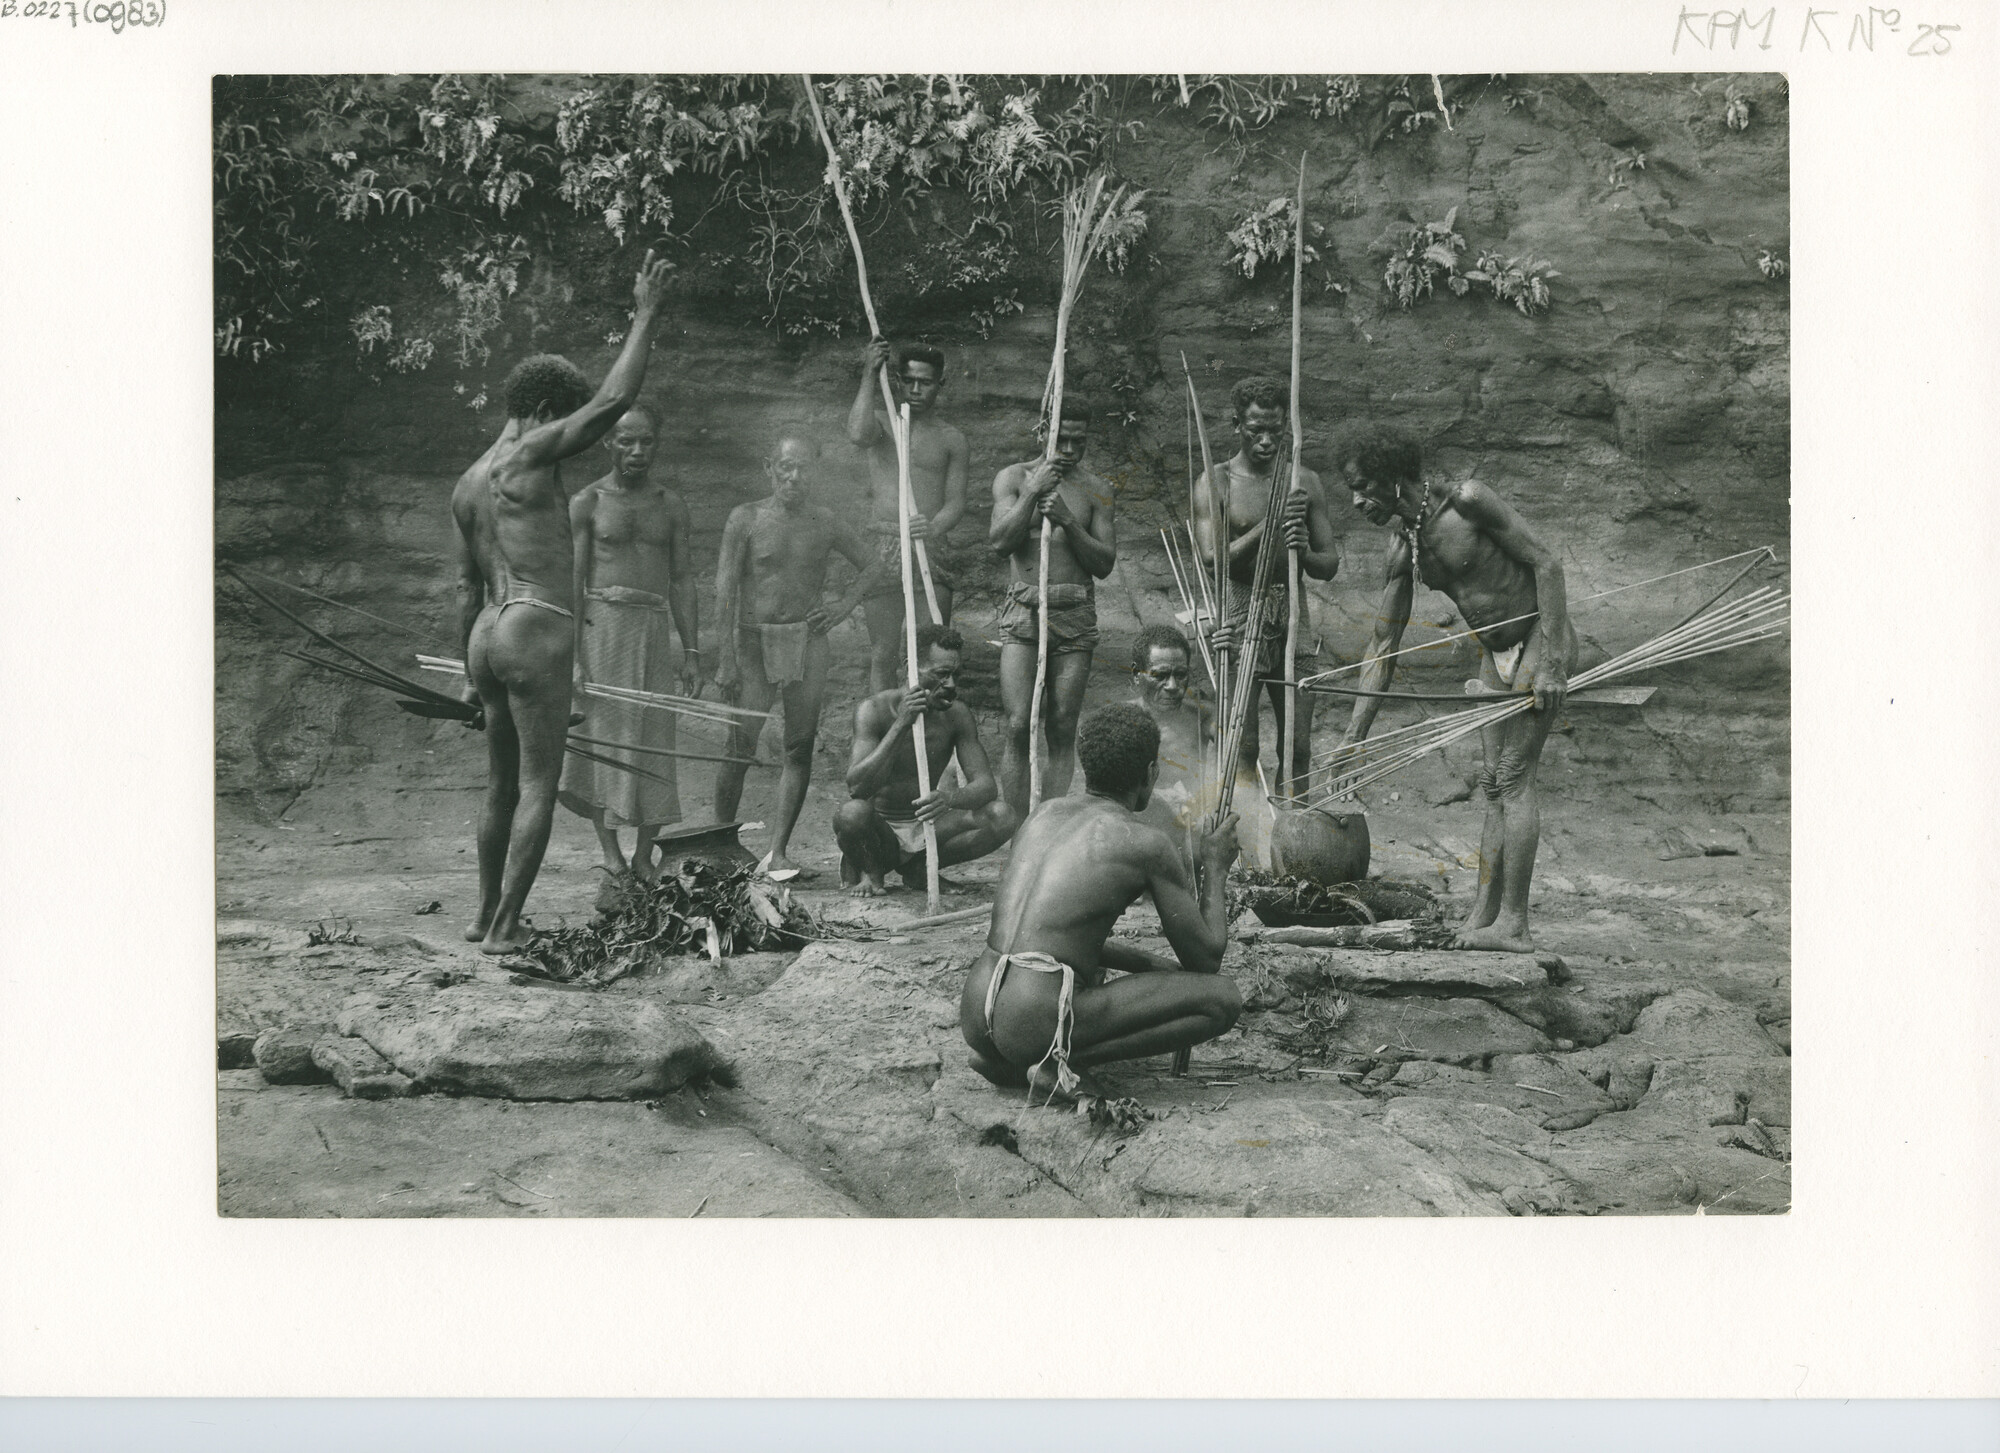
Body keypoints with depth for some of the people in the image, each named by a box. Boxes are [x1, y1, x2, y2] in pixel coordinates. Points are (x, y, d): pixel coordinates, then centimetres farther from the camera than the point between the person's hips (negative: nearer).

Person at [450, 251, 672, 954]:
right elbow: (613, 400, -12)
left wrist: (472, 673, 22)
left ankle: (486, 915, 26)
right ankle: (506, 927, -4)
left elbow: (467, 589, 18)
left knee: (503, 784, 18)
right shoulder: (531, 454, -7)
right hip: (538, 632, -9)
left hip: (489, 635, 9)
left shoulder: (467, 485, 17)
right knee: (538, 787, -4)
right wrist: (646, 314, -5)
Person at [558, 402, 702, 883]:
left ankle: (644, 857, 8)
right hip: (601, 623, -3)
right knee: (603, 733, -6)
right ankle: (608, 846, 0)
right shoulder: (587, 502, 2)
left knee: (654, 742, 2)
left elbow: (681, 580, 13)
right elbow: (571, 580, -1)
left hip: (654, 629, 3)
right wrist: (569, 651, -9)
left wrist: (691, 651, 8)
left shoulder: (671, 505, 11)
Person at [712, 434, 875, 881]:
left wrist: (844, 606, 5)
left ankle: (778, 852, 3)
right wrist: (728, 656, -10)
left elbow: (871, 566, 21)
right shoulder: (746, 519, -1)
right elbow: (726, 588, -3)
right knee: (740, 746, -5)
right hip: (754, 639, -2)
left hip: (808, 642, 2)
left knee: (800, 749, -1)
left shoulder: (826, 524, 6)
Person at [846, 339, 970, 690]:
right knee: (883, 656, -1)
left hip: (931, 553, 0)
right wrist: (869, 377, -14)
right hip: (882, 549, 0)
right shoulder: (882, 423, 10)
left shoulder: (951, 439, 12)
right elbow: (858, 433, -16)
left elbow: (957, 502, 3)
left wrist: (935, 527, -19)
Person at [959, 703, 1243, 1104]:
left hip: (974, 1014, 8)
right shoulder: (1147, 843, -2)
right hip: (1038, 1021, -8)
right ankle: (1062, 1060, -8)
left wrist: (1153, 963, 31)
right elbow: (1207, 959, 6)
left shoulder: (1045, 813, 18)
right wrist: (1215, 870, 20)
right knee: (1223, 999, -1)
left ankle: (1000, 1057, 13)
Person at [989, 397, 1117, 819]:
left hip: (1076, 613, 1)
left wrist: (1067, 519, -9)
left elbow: (1105, 564, 3)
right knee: (1019, 726, -12)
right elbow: (1000, 542, -6)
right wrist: (1034, 490, -11)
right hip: (1023, 610, -1)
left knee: (1062, 729, -1)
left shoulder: (1096, 490, 9)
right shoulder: (1014, 477, 7)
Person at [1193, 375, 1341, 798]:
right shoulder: (1217, 482, 0)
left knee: (1297, 747, 3)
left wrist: (1303, 552, -11)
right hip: (1239, 616, -4)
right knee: (1242, 748, -8)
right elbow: (1212, 561, -10)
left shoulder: (1305, 482, 10)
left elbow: (1330, 565, 12)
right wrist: (1268, 526, -19)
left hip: (1294, 617, 4)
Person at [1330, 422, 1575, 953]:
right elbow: (1382, 648, 6)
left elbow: (1547, 562, -20)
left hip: (1543, 640, -8)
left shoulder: (1467, 500, -21)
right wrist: (1354, 734, 2)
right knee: (1493, 784, 6)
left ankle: (1513, 925, -11)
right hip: (1496, 653, 8)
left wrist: (1550, 664, -24)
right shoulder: (1402, 546, 1)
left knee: (1514, 777, -12)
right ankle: (1480, 919, 7)